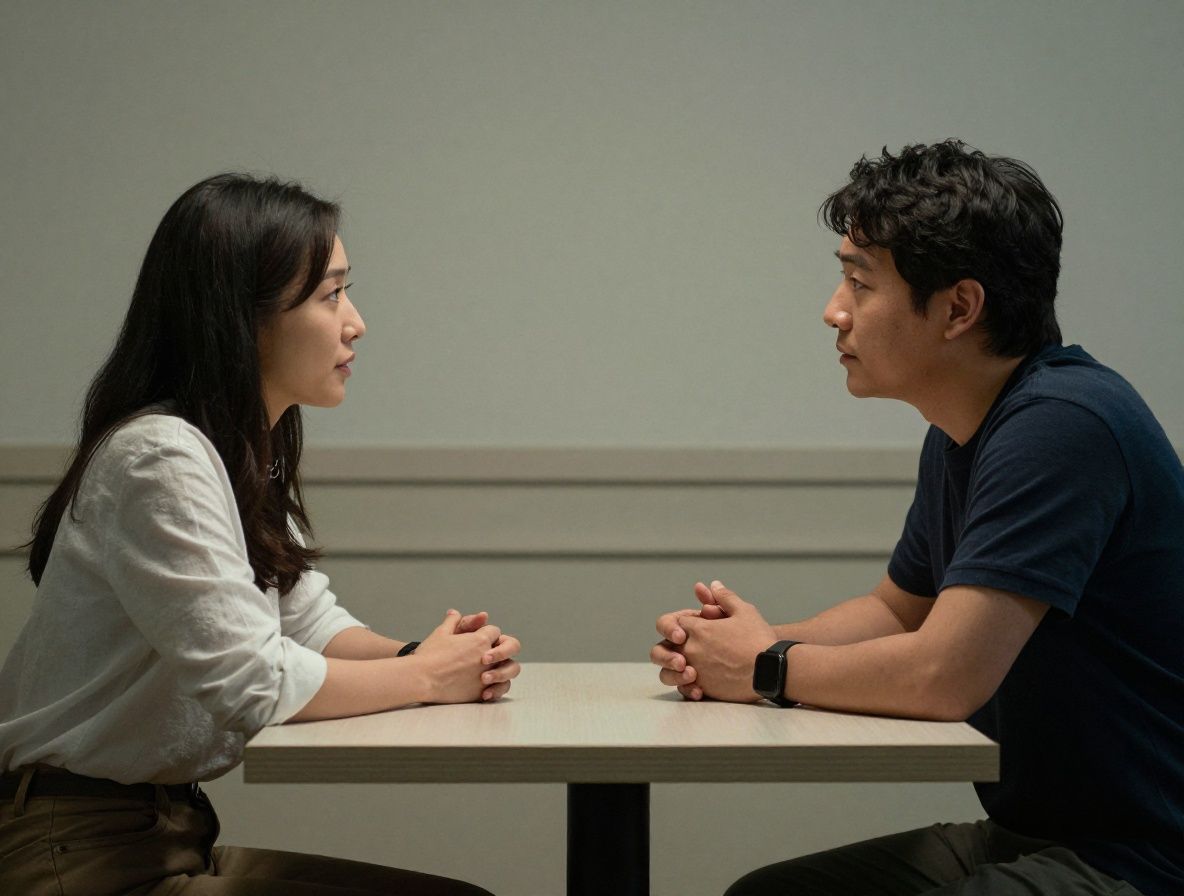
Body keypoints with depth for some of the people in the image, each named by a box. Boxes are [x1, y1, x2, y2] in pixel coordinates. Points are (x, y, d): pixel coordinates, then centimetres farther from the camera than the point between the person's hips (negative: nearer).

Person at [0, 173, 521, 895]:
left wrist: (455, 656, -6)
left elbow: (312, 620, 13)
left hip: (171, 832, 9)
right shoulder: (161, 461, -20)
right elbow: (252, 684, -24)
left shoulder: (249, 456, 10)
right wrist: (426, 676, -11)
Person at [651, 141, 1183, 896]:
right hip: (1028, 834, 9)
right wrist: (733, 648, 4)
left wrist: (768, 668, -9)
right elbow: (898, 610, 22)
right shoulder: (959, 436, 8)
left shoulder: (1062, 424, -22)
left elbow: (942, 675, -27)